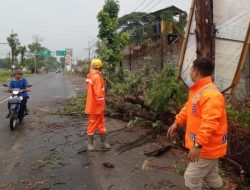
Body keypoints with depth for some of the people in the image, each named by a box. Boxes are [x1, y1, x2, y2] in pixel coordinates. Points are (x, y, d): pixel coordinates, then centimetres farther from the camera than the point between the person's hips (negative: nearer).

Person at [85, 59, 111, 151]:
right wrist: (101, 104, -17)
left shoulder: (90, 75, 9)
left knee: (101, 123, 15)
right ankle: (90, 143, 16)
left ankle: (104, 142, 24)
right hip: (96, 105, -10)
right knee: (93, 124, 3)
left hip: (92, 104, 10)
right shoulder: (97, 77, -21)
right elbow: (98, 92, -25)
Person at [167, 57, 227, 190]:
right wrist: (177, 122, 10)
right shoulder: (197, 89, 6)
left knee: (191, 178, 2)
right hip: (206, 145, 10)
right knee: (211, 176, 24)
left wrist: (198, 144, -37)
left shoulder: (211, 94, -29)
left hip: (208, 147, -10)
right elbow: (188, 108, 17)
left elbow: (209, 123, -35)